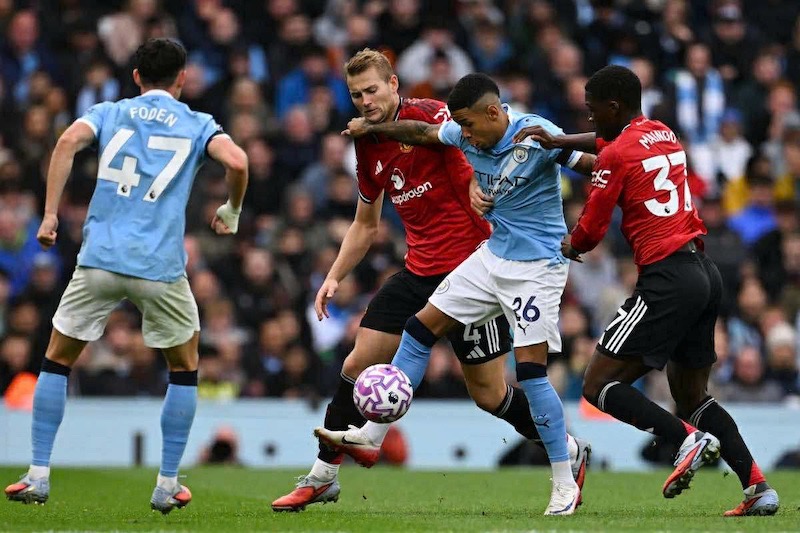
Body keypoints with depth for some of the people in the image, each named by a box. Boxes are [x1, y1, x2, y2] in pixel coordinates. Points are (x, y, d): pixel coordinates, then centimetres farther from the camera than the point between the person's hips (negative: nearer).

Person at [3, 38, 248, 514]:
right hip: (161, 268, -1)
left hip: (99, 260, 1)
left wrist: (50, 215, -5)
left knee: (57, 362, 17)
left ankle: (39, 476, 10)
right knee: (185, 368, 19)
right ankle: (168, 485, 15)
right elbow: (237, 161, -8)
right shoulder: (198, 125, 11)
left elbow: (69, 141, -6)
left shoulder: (109, 113, 14)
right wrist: (231, 212, 11)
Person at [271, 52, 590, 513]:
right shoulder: (368, 147, 12)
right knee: (358, 364, 0)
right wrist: (334, 277, 15)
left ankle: (570, 452, 20)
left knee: (489, 393, -3)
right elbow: (366, 224, 23)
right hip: (419, 271, 7)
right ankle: (322, 477, 10)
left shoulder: (429, 116, -12)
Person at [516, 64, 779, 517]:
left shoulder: (617, 155, -8)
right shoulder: (664, 135, 15)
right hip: (707, 273, 9)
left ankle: (689, 438, -20)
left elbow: (591, 230, -3)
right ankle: (758, 487, 4)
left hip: (668, 280, -9)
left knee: (600, 385, -5)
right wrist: (560, 140, 31)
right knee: (692, 396, 17)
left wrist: (569, 247, 18)